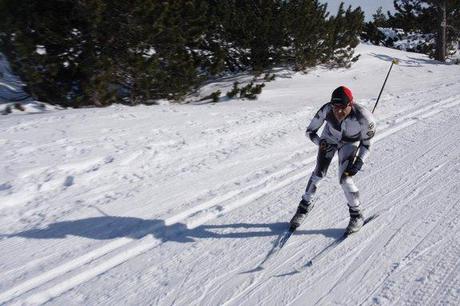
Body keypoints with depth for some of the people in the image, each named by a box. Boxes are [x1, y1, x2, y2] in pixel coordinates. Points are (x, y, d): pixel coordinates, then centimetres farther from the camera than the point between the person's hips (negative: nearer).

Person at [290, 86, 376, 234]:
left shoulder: (363, 117, -36)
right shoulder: (326, 110, -34)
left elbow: (366, 143, -17)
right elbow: (310, 131, -18)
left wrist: (359, 162, -30)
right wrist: (320, 143, -37)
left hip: (350, 144, -2)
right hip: (329, 138, 2)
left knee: (345, 179, -13)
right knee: (319, 173, 0)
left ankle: (357, 215, 11)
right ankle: (305, 204, 24)